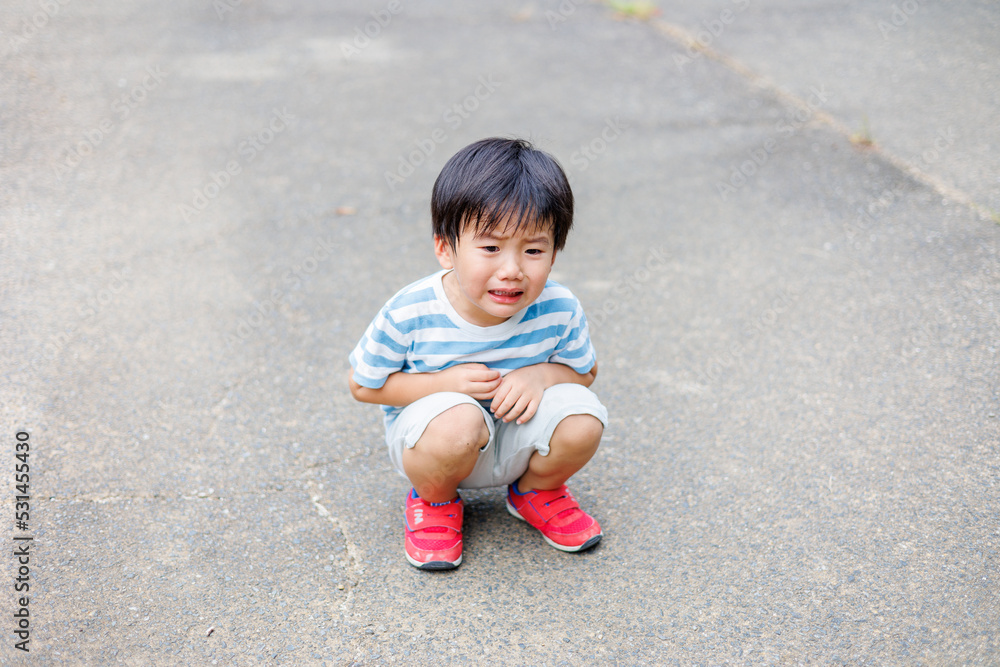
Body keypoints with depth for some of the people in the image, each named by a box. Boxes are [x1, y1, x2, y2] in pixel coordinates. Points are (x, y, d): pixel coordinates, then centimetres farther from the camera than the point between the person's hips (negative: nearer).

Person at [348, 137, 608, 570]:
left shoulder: (559, 311, -18)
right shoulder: (409, 314, -25)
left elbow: (584, 371, 0)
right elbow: (364, 385, -11)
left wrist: (540, 374, -23)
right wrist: (445, 382, -25)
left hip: (516, 437, 3)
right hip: (426, 429, -2)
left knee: (583, 417, -26)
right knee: (458, 423, -37)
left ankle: (537, 490, 10)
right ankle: (434, 501, 0)